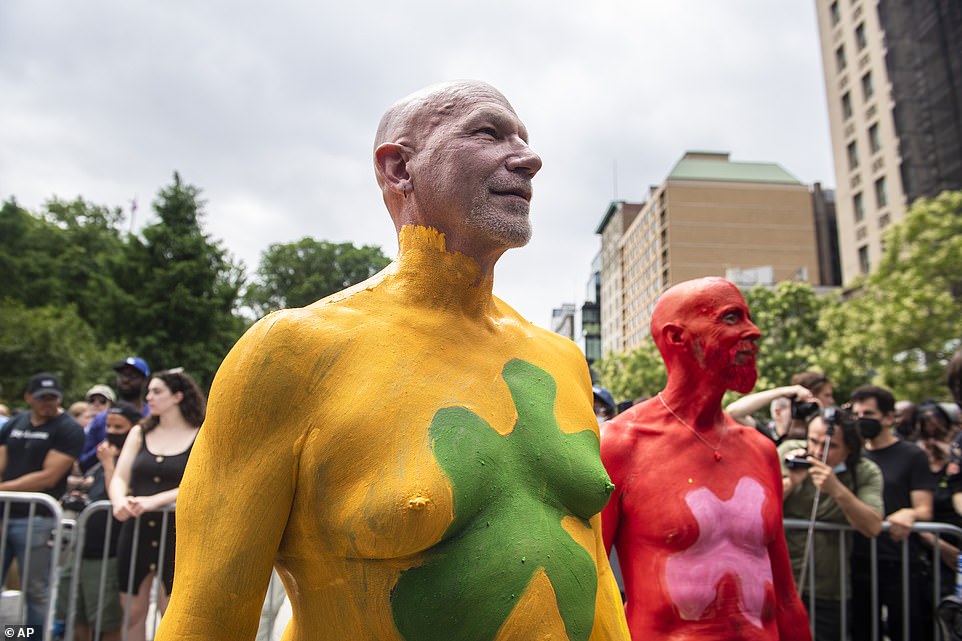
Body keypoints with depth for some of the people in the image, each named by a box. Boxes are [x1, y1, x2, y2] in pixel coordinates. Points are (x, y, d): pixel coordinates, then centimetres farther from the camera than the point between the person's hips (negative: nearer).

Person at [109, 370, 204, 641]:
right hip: (137, 530, 4)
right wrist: (119, 501, -20)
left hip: (178, 532, -4)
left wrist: (154, 501, -24)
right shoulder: (140, 433, 10)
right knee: (133, 612, 12)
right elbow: (119, 477, 2)